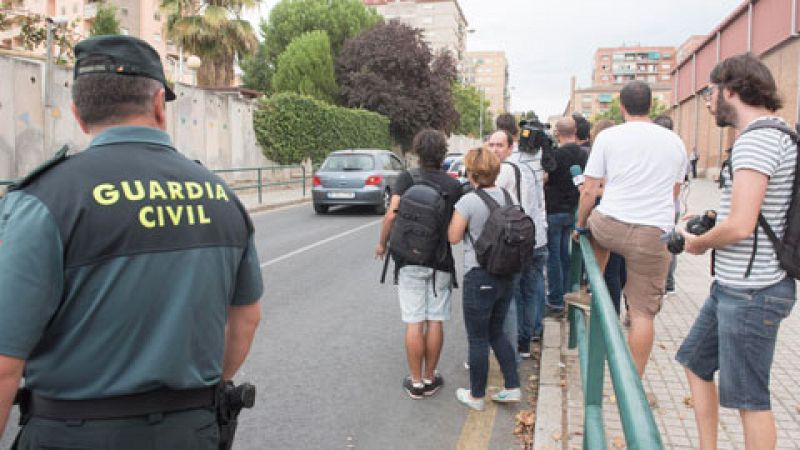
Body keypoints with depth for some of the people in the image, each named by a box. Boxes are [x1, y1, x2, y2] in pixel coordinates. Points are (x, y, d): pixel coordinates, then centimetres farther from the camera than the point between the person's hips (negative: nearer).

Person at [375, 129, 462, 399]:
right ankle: (430, 379, 20)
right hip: (441, 261, 1)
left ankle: (416, 382, 13)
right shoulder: (454, 185, 0)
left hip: (410, 260, -1)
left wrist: (382, 243, -1)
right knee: (435, 321, 10)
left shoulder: (407, 179, -5)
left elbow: (392, 214, -15)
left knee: (414, 323, 4)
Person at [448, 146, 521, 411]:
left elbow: (453, 237, -10)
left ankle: (476, 396, 20)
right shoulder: (508, 197, 3)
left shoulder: (468, 202, -16)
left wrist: (459, 219, 4)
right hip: (506, 275, 7)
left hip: (480, 277, -6)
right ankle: (513, 387, 22)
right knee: (496, 332, 22)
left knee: (478, 339, 7)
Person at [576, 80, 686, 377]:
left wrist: (580, 225, 15)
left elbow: (589, 191, 1)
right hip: (655, 235, 2)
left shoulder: (608, 136, 0)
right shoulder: (675, 141, 12)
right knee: (643, 313, 8)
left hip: (612, 226, -1)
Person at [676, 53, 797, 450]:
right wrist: (710, 219, 13)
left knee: (750, 399, 3)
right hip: (734, 285, 10)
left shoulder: (756, 139, -20)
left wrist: (698, 243, -8)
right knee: (696, 363, 20)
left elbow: (740, 226, -27)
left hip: (749, 293, -10)